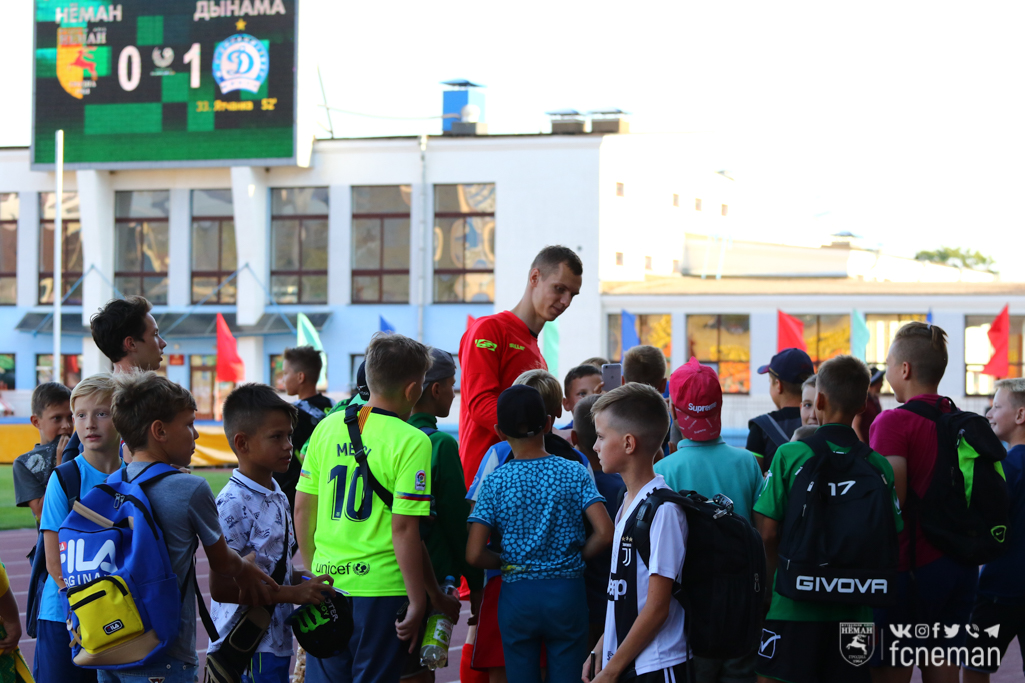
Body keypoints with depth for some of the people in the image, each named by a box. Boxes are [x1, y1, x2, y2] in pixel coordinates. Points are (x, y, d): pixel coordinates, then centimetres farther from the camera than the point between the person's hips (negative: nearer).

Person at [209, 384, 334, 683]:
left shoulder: (278, 498, 12)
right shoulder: (233, 504, -16)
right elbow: (220, 588, -21)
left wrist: (304, 581, 3)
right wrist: (292, 593, -19)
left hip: (276, 643, 9)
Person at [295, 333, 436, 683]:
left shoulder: (327, 426, 4)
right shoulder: (412, 442, -12)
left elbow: (302, 509, 9)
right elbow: (403, 527, -16)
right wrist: (417, 602, -9)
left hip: (326, 583, 5)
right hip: (381, 588, -5)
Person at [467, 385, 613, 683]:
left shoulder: (495, 482, -4)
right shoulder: (574, 473, -4)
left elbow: (474, 554, -10)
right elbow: (604, 533, -13)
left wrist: (505, 564, 9)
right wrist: (577, 557, 4)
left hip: (517, 595, 0)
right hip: (567, 592, 0)